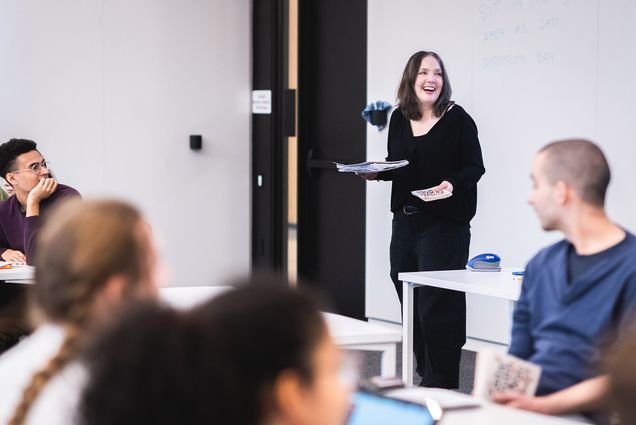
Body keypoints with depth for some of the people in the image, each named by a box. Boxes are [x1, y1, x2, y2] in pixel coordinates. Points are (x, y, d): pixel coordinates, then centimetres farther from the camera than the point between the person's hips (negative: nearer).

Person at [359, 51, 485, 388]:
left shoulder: (457, 119, -7)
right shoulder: (399, 119, 9)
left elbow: (475, 167, -6)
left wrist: (452, 183, -24)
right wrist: (377, 172, 0)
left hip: (445, 224, -6)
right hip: (405, 219, 6)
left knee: (436, 303, -7)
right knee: (409, 298, 8)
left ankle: (441, 382, 0)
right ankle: (426, 374, 19)